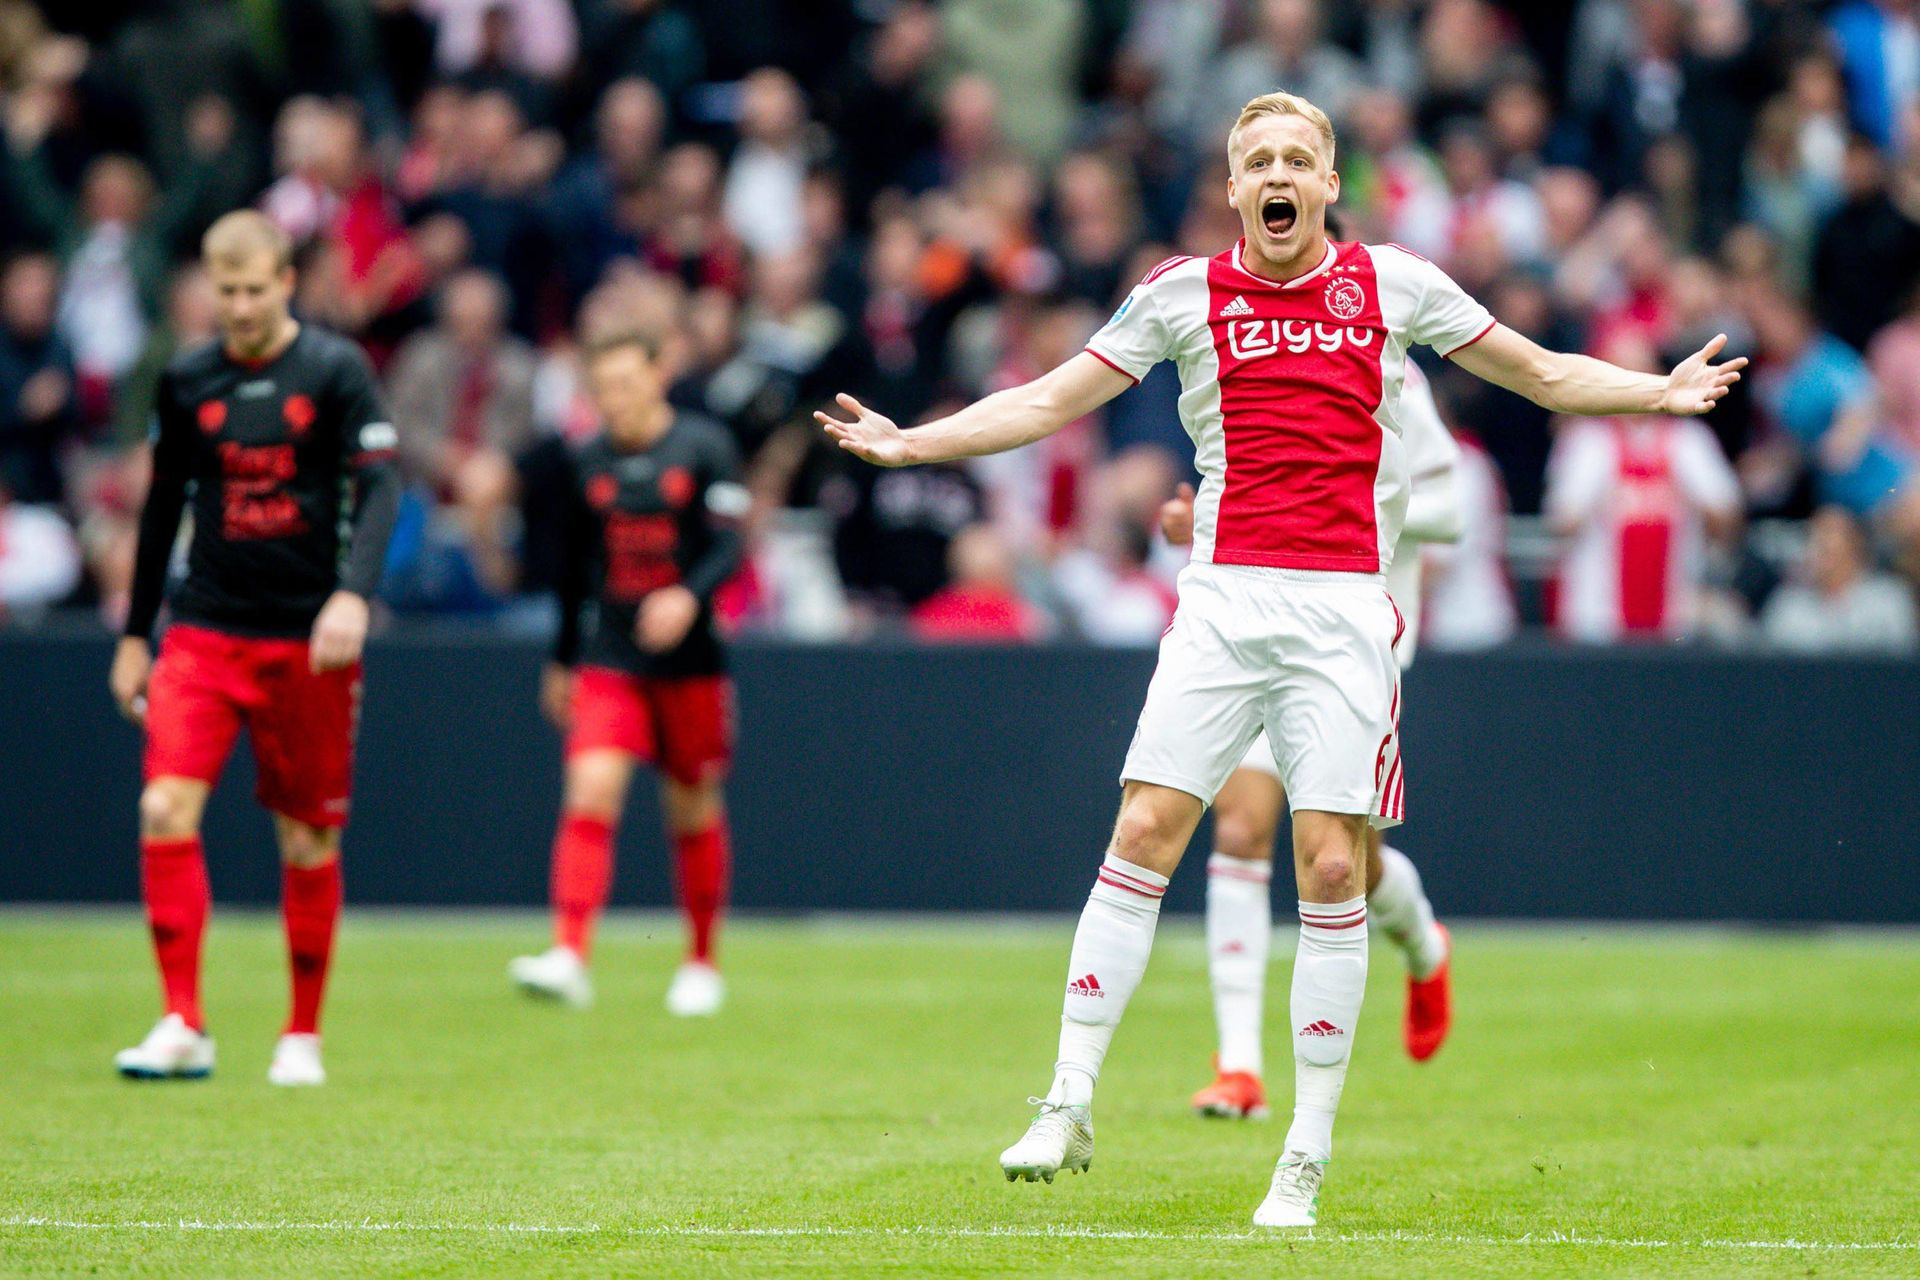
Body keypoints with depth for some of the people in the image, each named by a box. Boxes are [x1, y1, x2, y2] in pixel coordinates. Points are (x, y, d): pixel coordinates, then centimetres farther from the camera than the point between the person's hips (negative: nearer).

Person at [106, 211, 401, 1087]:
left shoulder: (336, 371, -2)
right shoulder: (186, 381, 7)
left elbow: (379, 489, -8)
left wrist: (353, 594, -24)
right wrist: (135, 634, 16)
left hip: (308, 637, -2)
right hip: (204, 629, 2)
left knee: (309, 840, 3)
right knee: (165, 810, -15)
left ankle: (303, 1035, 17)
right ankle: (184, 1026, -12)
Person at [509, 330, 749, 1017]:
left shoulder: (703, 447, -3)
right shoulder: (588, 462, 7)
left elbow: (728, 548, -9)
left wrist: (689, 597, -28)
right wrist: (561, 659, 22)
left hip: (690, 660, -2)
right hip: (609, 658, 2)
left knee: (695, 811, 8)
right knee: (590, 793, -15)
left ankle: (702, 963, 24)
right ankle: (569, 956, -23)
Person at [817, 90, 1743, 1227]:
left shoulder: (1393, 282, 10)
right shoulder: (1183, 294, 9)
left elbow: (1546, 375, 19)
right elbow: (1050, 401, 14)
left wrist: (1661, 392, 8)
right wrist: (909, 440, 7)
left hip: (1346, 610, 0)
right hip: (1223, 599, 0)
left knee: (1332, 871, -5)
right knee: (1144, 835, -9)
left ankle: (1307, 1161, -1)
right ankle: (1069, 1108, -2)